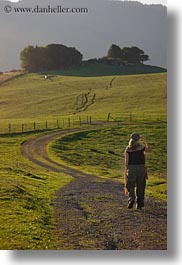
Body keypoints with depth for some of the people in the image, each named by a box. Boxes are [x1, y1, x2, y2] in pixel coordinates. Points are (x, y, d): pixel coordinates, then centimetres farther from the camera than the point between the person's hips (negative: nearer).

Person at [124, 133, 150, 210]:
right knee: (140, 186, 10)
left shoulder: (128, 149, -2)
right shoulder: (141, 147, -5)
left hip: (131, 168, 0)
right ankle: (139, 204, 11)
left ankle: (131, 199, -14)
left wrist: (126, 170, 3)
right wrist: (144, 140, 13)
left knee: (130, 186, 10)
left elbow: (126, 160, -4)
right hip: (141, 167, 0)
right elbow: (148, 149, 10)